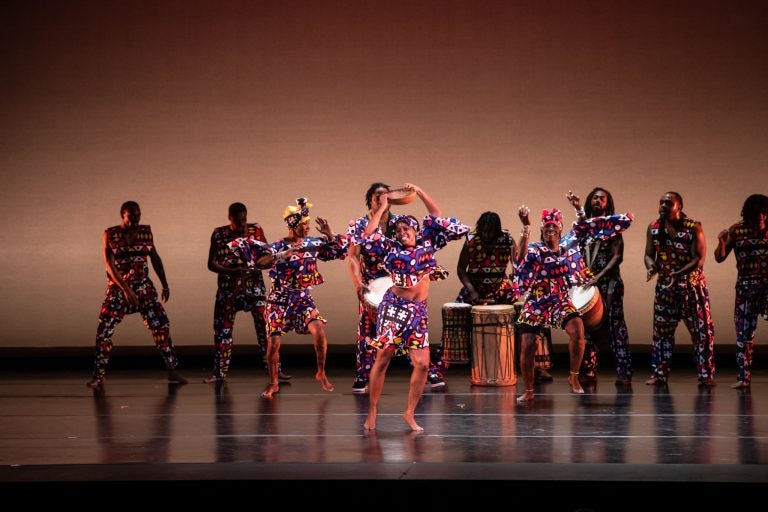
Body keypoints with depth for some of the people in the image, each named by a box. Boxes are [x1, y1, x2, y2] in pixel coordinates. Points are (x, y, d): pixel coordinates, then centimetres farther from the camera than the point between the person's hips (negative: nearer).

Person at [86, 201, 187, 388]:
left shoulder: (145, 232, 5)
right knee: (104, 330, -7)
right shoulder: (110, 235, -4)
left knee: (161, 325, -6)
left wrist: (165, 284, 6)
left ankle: (172, 371, 0)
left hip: (143, 286, 2)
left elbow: (155, 258, 12)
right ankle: (99, 375, 5)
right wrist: (125, 288, -20)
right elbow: (109, 264, -11)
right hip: (118, 289, -2)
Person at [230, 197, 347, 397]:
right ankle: (273, 383, 18)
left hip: (304, 298, 2)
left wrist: (329, 235, -6)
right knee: (273, 342, -3)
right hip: (280, 299, -2)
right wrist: (281, 256, -31)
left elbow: (340, 249, 10)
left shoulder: (313, 243, 3)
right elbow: (259, 261, -24)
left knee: (319, 330, -22)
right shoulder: (278, 247, -10)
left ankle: (321, 374, -3)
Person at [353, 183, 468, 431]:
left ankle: (410, 413, 6)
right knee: (382, 359, -2)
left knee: (422, 364, -6)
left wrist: (419, 192, 11)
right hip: (393, 307, -3)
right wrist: (382, 208, 3)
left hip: (418, 311, 3)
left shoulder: (426, 244, 11)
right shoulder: (391, 248, 5)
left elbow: (437, 217, 14)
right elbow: (367, 235, -5)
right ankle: (372, 413, 6)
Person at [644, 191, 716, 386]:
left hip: (692, 285, -3)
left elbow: (699, 259, -16)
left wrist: (678, 274, -29)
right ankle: (659, 374, 11)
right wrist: (651, 266, -21)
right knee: (662, 330, 5)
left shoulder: (694, 228, -12)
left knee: (702, 330, -2)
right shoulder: (653, 227, 0)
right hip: (664, 286, 3)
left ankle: (706, 374, 4)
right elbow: (649, 254, 3)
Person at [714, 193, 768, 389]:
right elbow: (720, 258, 4)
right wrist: (721, 243, -15)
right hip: (746, 287, 1)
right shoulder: (736, 231, 2)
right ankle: (743, 377, 7)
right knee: (744, 331, 3)